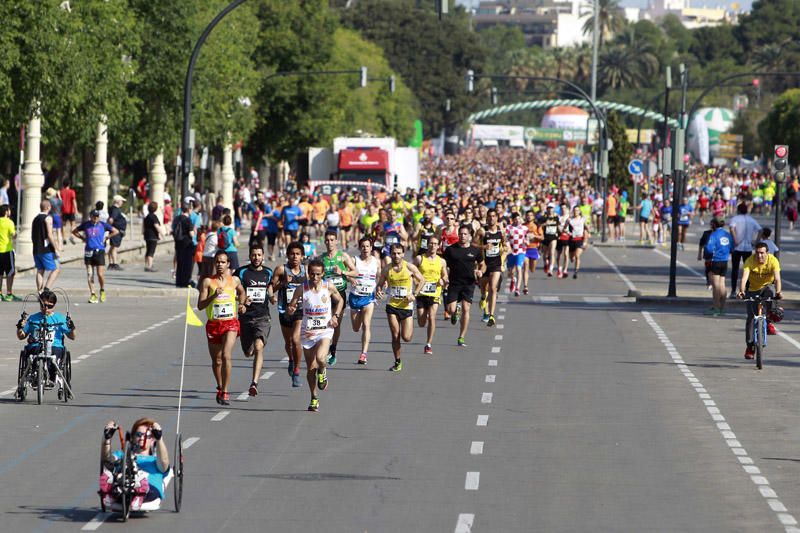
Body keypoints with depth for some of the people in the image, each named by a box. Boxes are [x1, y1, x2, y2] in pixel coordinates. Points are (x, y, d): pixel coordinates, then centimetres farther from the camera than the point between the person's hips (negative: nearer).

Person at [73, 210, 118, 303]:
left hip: (99, 251, -2)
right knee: (89, 275, -1)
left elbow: (116, 231, 10)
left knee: (100, 274, -8)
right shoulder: (86, 225, 6)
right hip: (88, 252, 2)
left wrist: (106, 238, 5)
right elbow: (74, 231, 20)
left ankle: (102, 291, 17)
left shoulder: (103, 225, 2)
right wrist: (83, 238, 9)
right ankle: (93, 294, 4)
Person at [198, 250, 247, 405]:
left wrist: (242, 304, 11)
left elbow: (241, 292, 28)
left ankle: (225, 392, -18)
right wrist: (214, 296, -20)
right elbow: (200, 305, -6)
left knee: (226, 356, -20)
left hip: (230, 323, -1)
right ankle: (220, 387, 39)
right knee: (216, 360, 13)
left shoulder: (234, 280, 5)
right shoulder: (208, 282, -2)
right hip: (213, 324, 1)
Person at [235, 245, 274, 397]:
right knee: (248, 353, 9)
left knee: (258, 347, -21)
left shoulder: (268, 273, 7)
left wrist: (271, 298, 1)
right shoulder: (241, 272, -2)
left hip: (263, 317, 0)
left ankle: (254, 383, -24)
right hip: (246, 317, 0)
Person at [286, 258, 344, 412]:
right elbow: (291, 306, -1)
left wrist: (336, 316, 0)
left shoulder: (329, 288, -4)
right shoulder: (302, 289, -5)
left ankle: (322, 372, 9)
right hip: (308, 332, 1)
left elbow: (339, 301, 15)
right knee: (311, 368, 6)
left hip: (325, 331, -1)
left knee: (320, 358, -27)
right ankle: (314, 399, 23)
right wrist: (291, 309, -25)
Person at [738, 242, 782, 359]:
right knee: (751, 316, -5)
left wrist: (778, 292, -54)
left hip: (766, 286, 0)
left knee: (769, 293, -35)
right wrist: (741, 291, -56)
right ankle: (750, 346, 6)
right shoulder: (750, 261, -26)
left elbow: (777, 278, -36)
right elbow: (744, 277, -37)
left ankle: (768, 322, -11)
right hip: (753, 289, 0)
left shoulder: (773, 260, -26)